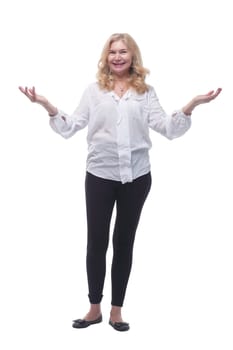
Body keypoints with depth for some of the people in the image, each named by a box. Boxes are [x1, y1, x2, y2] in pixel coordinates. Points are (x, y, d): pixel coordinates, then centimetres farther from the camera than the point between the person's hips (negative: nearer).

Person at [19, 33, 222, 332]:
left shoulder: (146, 92, 6)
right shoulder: (94, 90, 5)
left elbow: (168, 129, -3)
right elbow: (69, 128, 1)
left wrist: (191, 105, -16)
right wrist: (48, 107, -13)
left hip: (136, 177, 1)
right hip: (100, 175, 0)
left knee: (124, 242, 9)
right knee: (96, 242, 3)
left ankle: (116, 309, 21)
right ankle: (94, 308, 19)